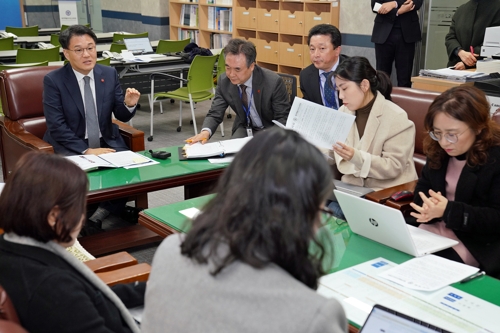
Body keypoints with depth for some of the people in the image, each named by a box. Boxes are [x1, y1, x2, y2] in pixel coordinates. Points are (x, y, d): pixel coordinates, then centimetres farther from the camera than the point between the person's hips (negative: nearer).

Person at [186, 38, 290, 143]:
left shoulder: (273, 82, -24)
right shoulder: (224, 81, -13)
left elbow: (283, 119, -15)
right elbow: (214, 114, -6)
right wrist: (205, 132, -29)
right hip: (244, 128, 3)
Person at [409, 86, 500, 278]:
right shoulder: (438, 151, 7)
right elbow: (422, 191, 10)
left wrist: (448, 211, -27)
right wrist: (430, 208, -15)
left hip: (476, 245, -6)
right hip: (430, 231, 6)